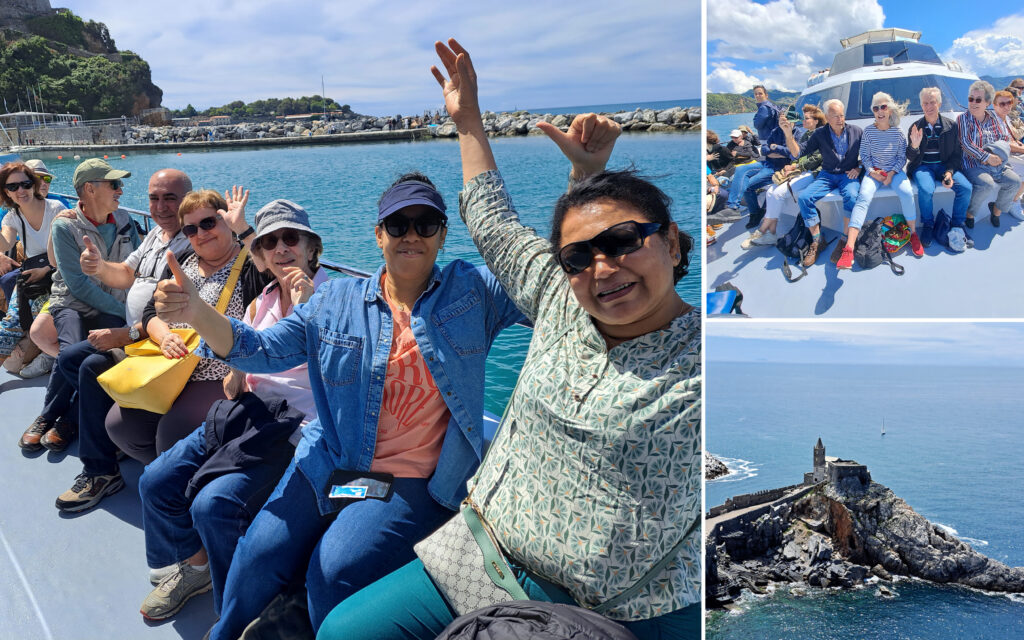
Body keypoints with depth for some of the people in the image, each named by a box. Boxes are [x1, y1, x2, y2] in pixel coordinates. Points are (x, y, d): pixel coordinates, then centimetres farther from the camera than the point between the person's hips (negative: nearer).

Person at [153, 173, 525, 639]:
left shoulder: (473, 291, 1)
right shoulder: (336, 301, 7)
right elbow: (261, 351, 3)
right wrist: (198, 314, -18)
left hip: (417, 482, -3)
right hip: (328, 463, 3)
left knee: (334, 569, -24)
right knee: (260, 552, -14)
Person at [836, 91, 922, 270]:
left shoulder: (897, 132, 0)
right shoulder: (868, 131, 0)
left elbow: (902, 157, 3)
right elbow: (865, 156, 4)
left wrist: (892, 173, -11)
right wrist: (872, 172, -11)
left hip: (894, 171, 1)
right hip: (873, 171, -1)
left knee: (907, 192, -31)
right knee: (864, 196, -29)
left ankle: (914, 234, -9)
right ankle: (848, 249, -42)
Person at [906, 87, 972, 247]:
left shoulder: (951, 126, 3)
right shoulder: (916, 127, 0)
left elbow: (957, 154, 7)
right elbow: (911, 158, -2)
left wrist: (949, 171, -10)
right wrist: (914, 146, -24)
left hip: (945, 165, 2)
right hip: (923, 166, -2)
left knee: (965, 187, -24)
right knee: (926, 190, -34)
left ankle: (957, 225, -3)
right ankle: (927, 226, -11)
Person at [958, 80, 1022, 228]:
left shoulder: (994, 119, 12)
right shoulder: (963, 119, -2)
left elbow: (1006, 138, 9)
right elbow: (966, 143, -11)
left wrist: (996, 155, -13)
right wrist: (987, 157, -18)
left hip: (996, 164, 5)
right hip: (973, 165, -5)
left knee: (1015, 181, -15)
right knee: (987, 184, -32)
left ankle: (997, 209, 11)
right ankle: (969, 213, -7)